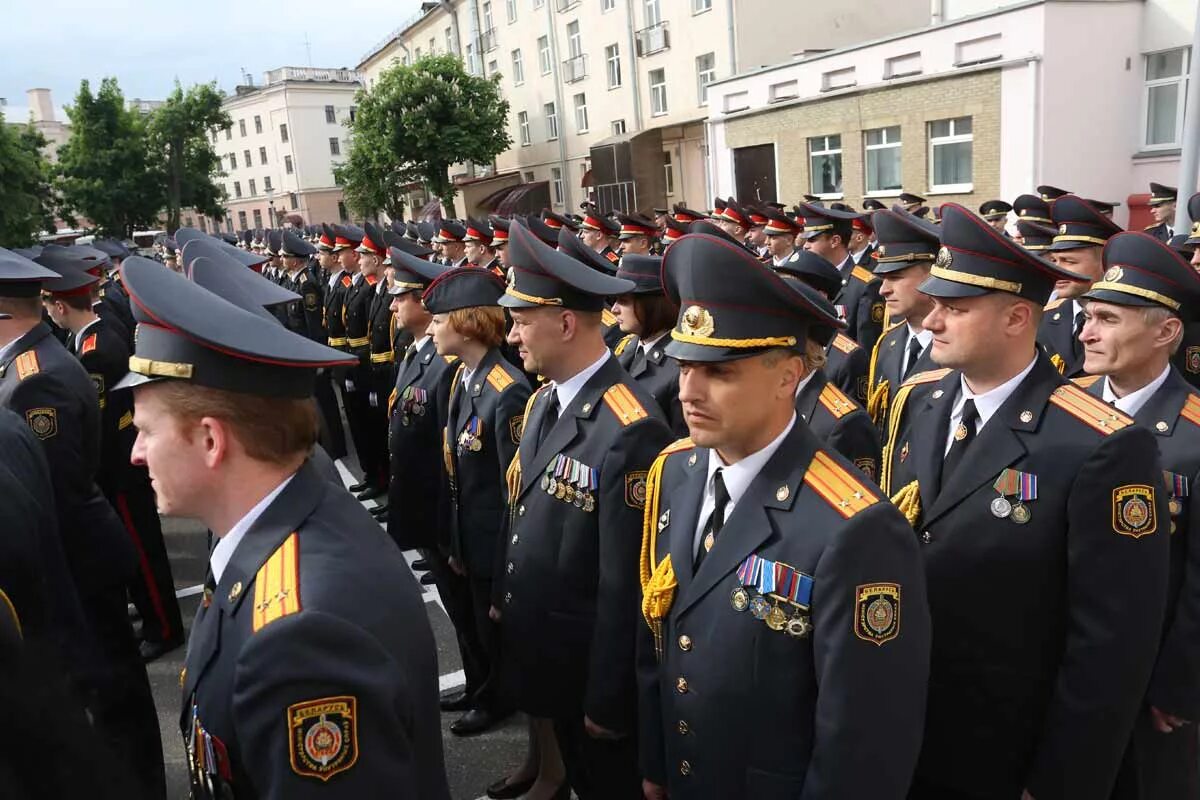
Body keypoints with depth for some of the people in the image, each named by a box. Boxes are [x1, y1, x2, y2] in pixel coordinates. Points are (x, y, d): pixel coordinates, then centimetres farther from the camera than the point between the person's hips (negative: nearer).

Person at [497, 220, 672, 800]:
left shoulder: (629, 431, -28)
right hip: (544, 651, 8)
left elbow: (626, 585, -24)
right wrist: (505, 599, 13)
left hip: (592, 670, -8)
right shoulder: (544, 401, 1)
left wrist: (608, 701, -17)